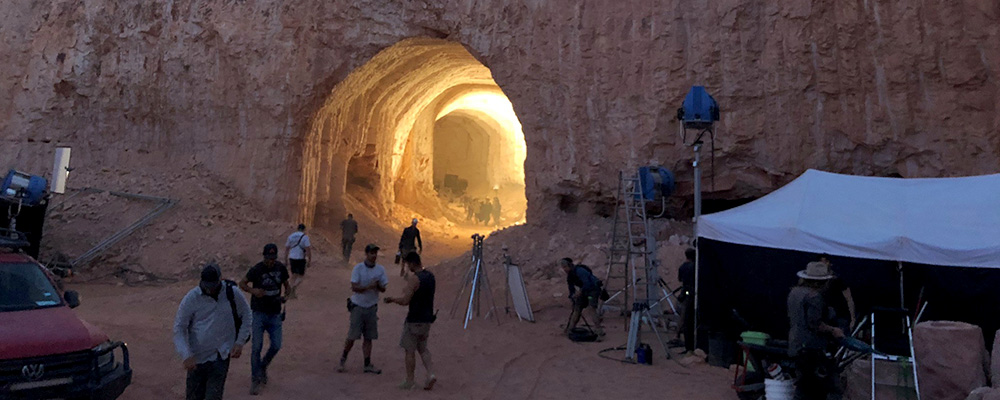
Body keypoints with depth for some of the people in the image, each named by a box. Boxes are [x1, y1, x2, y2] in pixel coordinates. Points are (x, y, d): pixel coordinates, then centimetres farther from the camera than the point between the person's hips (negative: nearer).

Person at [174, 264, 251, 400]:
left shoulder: (232, 294, -7)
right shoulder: (191, 298, -9)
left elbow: (246, 315, 6)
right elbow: (179, 329, -5)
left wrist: (240, 342, -2)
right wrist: (186, 356, -15)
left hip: (221, 356, -1)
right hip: (197, 358, 1)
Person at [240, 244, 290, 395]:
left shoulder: (281, 268, -1)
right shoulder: (256, 269, -11)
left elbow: (286, 285, 12)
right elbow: (242, 283, -1)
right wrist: (253, 290, -21)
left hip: (275, 314, 3)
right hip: (258, 313, -3)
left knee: (276, 345, 2)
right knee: (257, 347, -3)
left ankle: (263, 367, 31)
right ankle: (255, 379, 12)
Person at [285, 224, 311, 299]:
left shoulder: (291, 236, 7)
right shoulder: (305, 237, -8)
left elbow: (286, 249, 9)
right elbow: (307, 250, -14)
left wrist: (286, 261, 15)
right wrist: (309, 260, -8)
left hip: (292, 258, 5)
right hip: (301, 259, -4)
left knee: (294, 276, 16)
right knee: (301, 276, 5)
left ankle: (292, 294, 17)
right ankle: (294, 287, -23)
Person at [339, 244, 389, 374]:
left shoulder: (380, 269, 1)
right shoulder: (358, 268, -9)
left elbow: (383, 289, 3)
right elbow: (354, 287, -15)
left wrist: (377, 285, -18)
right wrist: (369, 286, -27)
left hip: (371, 307, 3)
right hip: (358, 306, -3)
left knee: (369, 338, 7)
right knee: (352, 336, 0)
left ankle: (368, 365, 15)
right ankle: (343, 358, 24)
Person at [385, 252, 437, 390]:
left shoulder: (414, 278, -19)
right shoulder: (430, 276, 6)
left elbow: (405, 301, -22)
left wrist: (392, 299, -5)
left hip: (414, 320, -8)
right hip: (427, 318, 8)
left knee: (410, 351, 6)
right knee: (422, 348, 19)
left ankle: (409, 381, 16)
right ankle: (430, 374, 4)